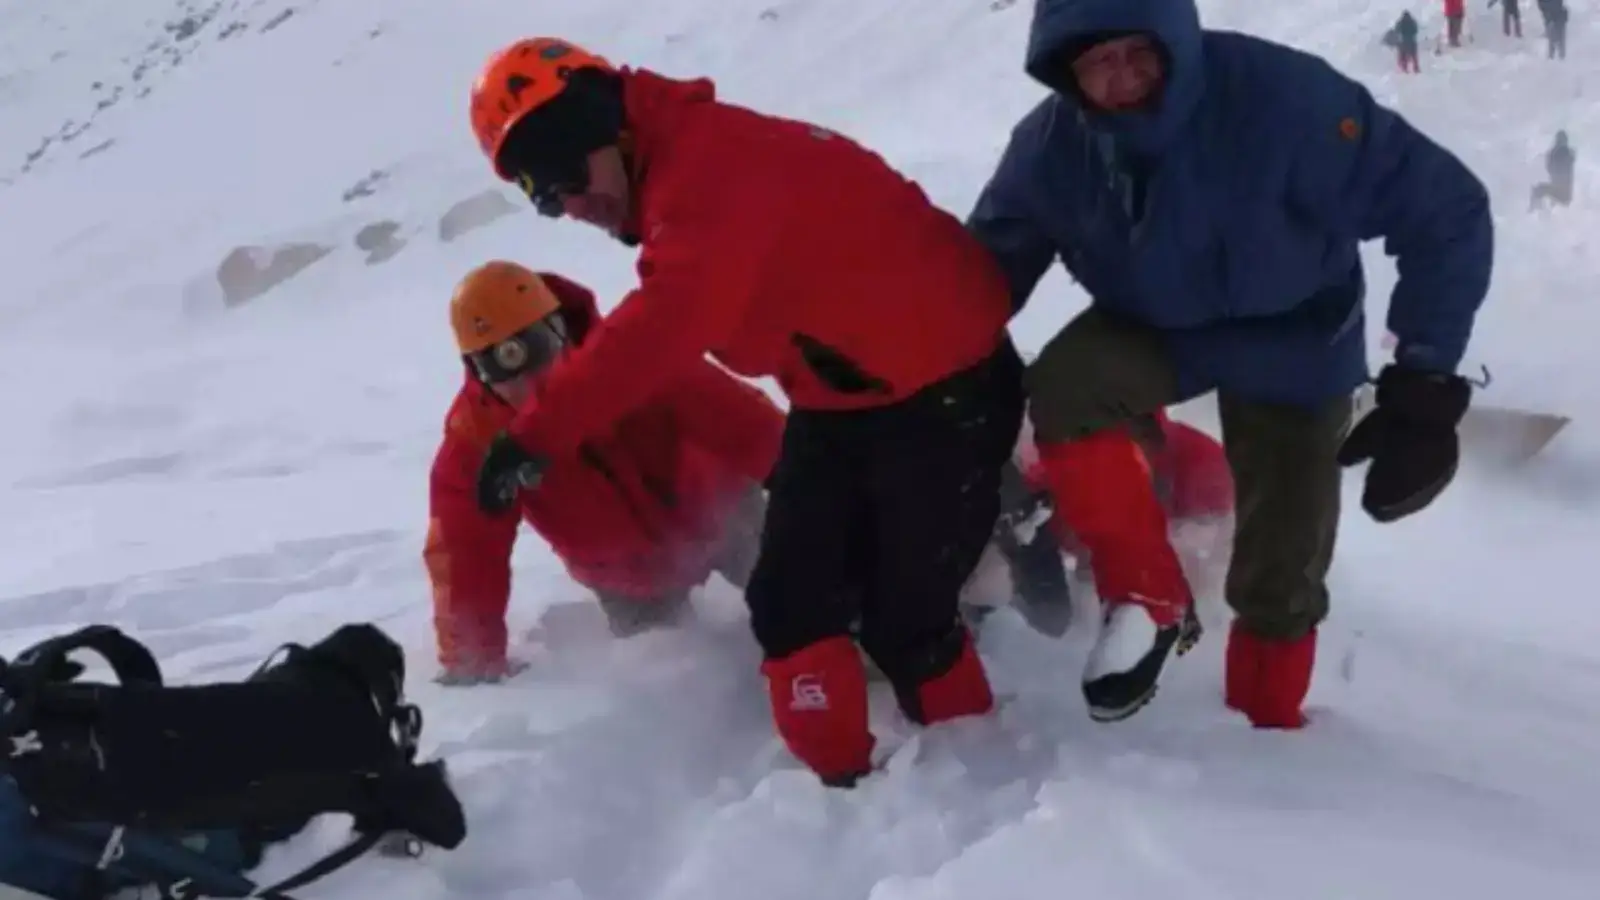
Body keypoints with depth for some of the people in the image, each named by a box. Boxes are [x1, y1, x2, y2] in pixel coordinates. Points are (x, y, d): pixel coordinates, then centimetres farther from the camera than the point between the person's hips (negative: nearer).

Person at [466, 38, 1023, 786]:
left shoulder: (712, 168, -27)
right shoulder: (681, 180, 5)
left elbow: (661, 328, -37)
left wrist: (539, 432, -37)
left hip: (943, 387, -9)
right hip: (841, 400, 10)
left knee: (905, 614, -3)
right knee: (793, 601, 4)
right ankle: (840, 775, 15)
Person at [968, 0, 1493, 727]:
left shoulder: (1281, 96, -34)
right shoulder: (1050, 145, -22)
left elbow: (1444, 211, -28)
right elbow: (986, 266, -4)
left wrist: (1425, 384, -29)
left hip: (1290, 347, -2)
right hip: (1153, 325, 2)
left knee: (1278, 581, 1)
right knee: (1061, 387, -30)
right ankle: (1147, 596, -9)